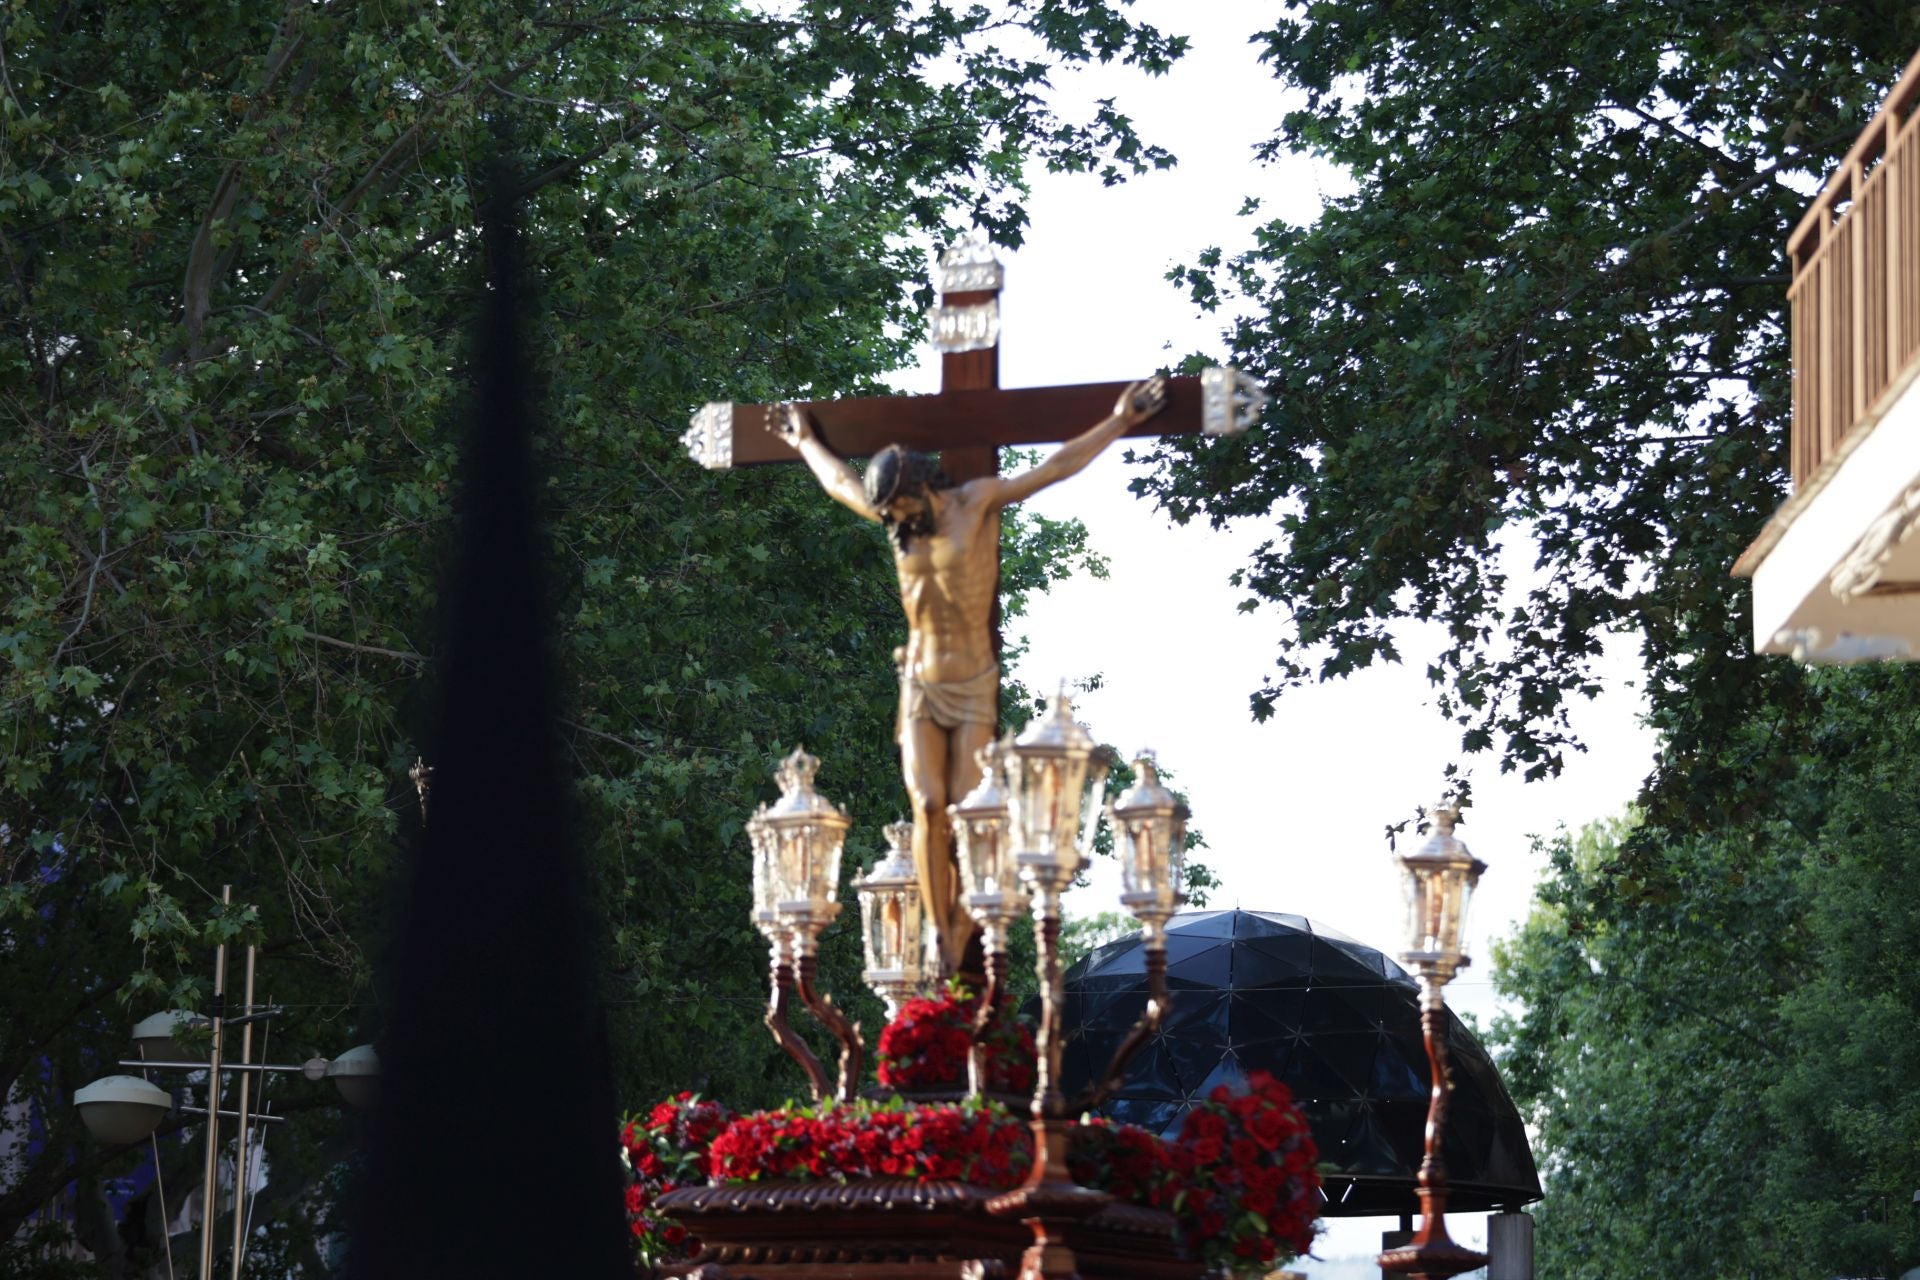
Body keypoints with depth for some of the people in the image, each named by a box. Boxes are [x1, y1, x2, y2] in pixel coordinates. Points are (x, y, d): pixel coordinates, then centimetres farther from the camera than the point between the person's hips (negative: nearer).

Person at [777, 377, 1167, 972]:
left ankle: (963, 928, 2)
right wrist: (805, 443, 40)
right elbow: (840, 482, 27)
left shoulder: (978, 501, -6)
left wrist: (1119, 422, -4)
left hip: (973, 685, -3)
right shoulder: (894, 517, 7)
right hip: (920, 683, 3)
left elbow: (1056, 467, -4)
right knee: (927, 807, -10)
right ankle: (941, 937, -12)